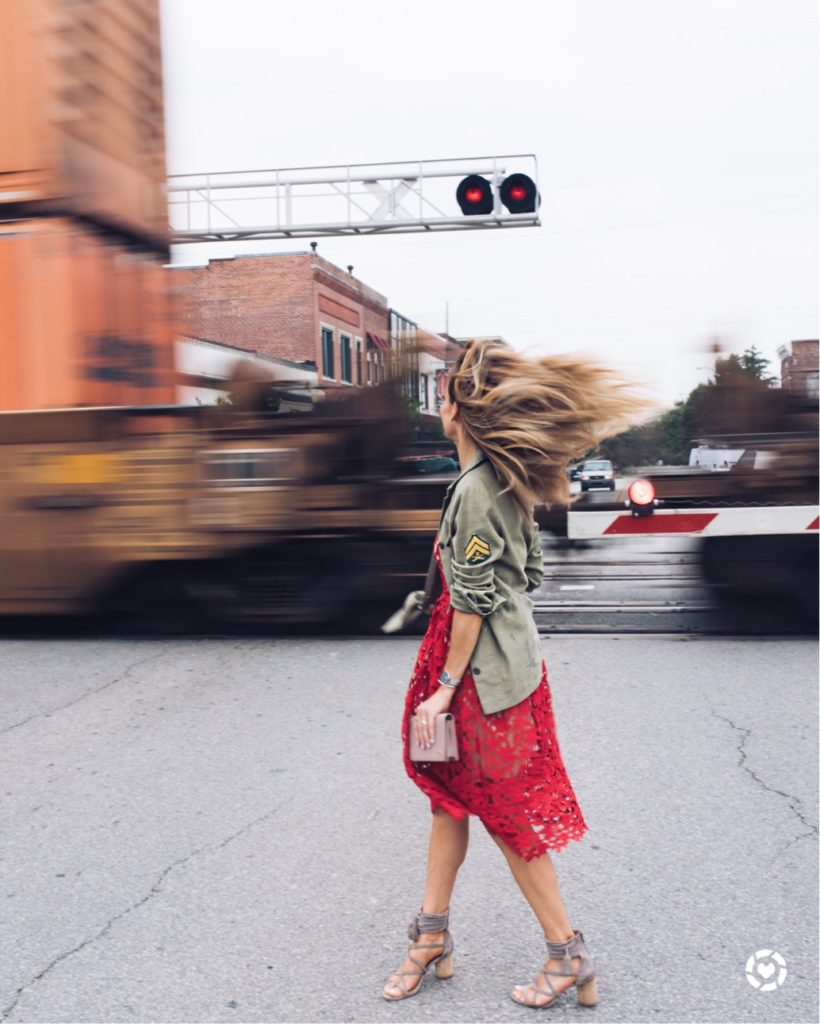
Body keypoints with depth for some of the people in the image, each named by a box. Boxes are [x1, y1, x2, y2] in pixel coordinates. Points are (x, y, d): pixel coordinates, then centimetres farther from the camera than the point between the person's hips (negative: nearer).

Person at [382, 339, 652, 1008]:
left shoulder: (474, 491, -22)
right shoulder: (509, 483, 6)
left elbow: (471, 603, -21)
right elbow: (527, 572, 14)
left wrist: (446, 687, -16)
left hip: (487, 672, -9)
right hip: (511, 652, 9)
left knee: (506, 813, 5)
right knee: (450, 794, 16)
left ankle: (568, 954, 20)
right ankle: (433, 936, 29)